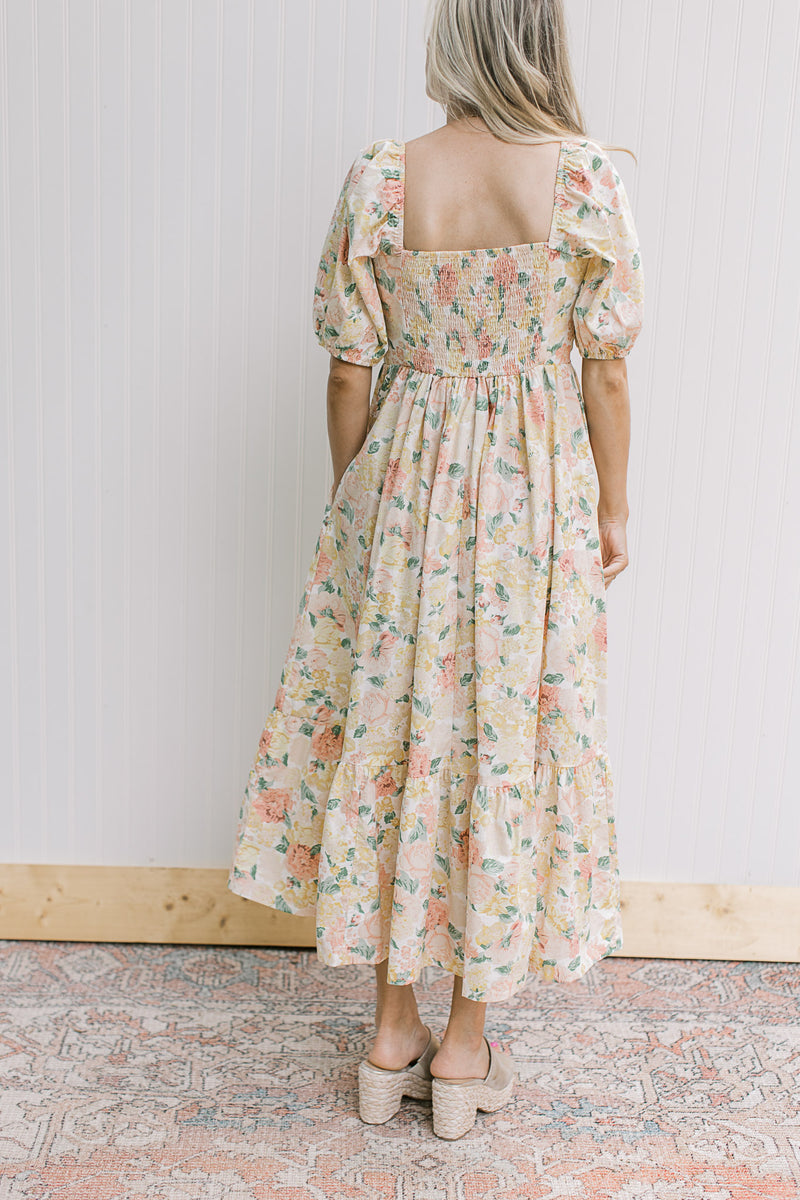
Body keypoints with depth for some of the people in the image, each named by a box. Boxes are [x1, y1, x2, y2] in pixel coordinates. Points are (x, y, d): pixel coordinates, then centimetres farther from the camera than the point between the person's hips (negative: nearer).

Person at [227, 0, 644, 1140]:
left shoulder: (378, 178, -5)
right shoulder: (589, 177, -8)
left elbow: (351, 369, -1)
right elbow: (606, 371, -4)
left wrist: (352, 500, 12)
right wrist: (611, 509, 8)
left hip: (404, 490, 1)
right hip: (535, 496, -1)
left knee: (394, 726, 13)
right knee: (508, 741, 10)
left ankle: (393, 1031, 26)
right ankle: (465, 1045, 24)